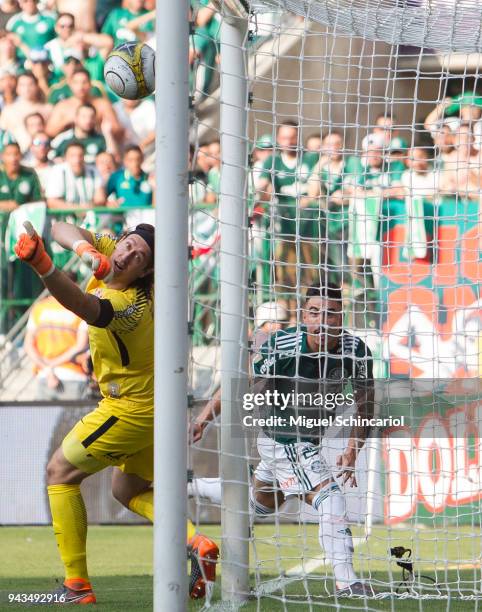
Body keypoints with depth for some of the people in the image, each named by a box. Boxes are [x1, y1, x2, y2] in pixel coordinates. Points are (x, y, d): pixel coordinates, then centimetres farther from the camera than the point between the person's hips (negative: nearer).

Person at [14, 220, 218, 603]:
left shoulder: (128, 305, -34)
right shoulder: (107, 251, -7)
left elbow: (84, 306, -55)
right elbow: (63, 230, -4)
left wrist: (44, 268, -72)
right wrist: (84, 248, -27)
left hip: (130, 410, -10)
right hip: (152, 405, 10)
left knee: (60, 472, 1)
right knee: (128, 490, 23)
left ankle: (77, 585, -4)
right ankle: (198, 543, 1)